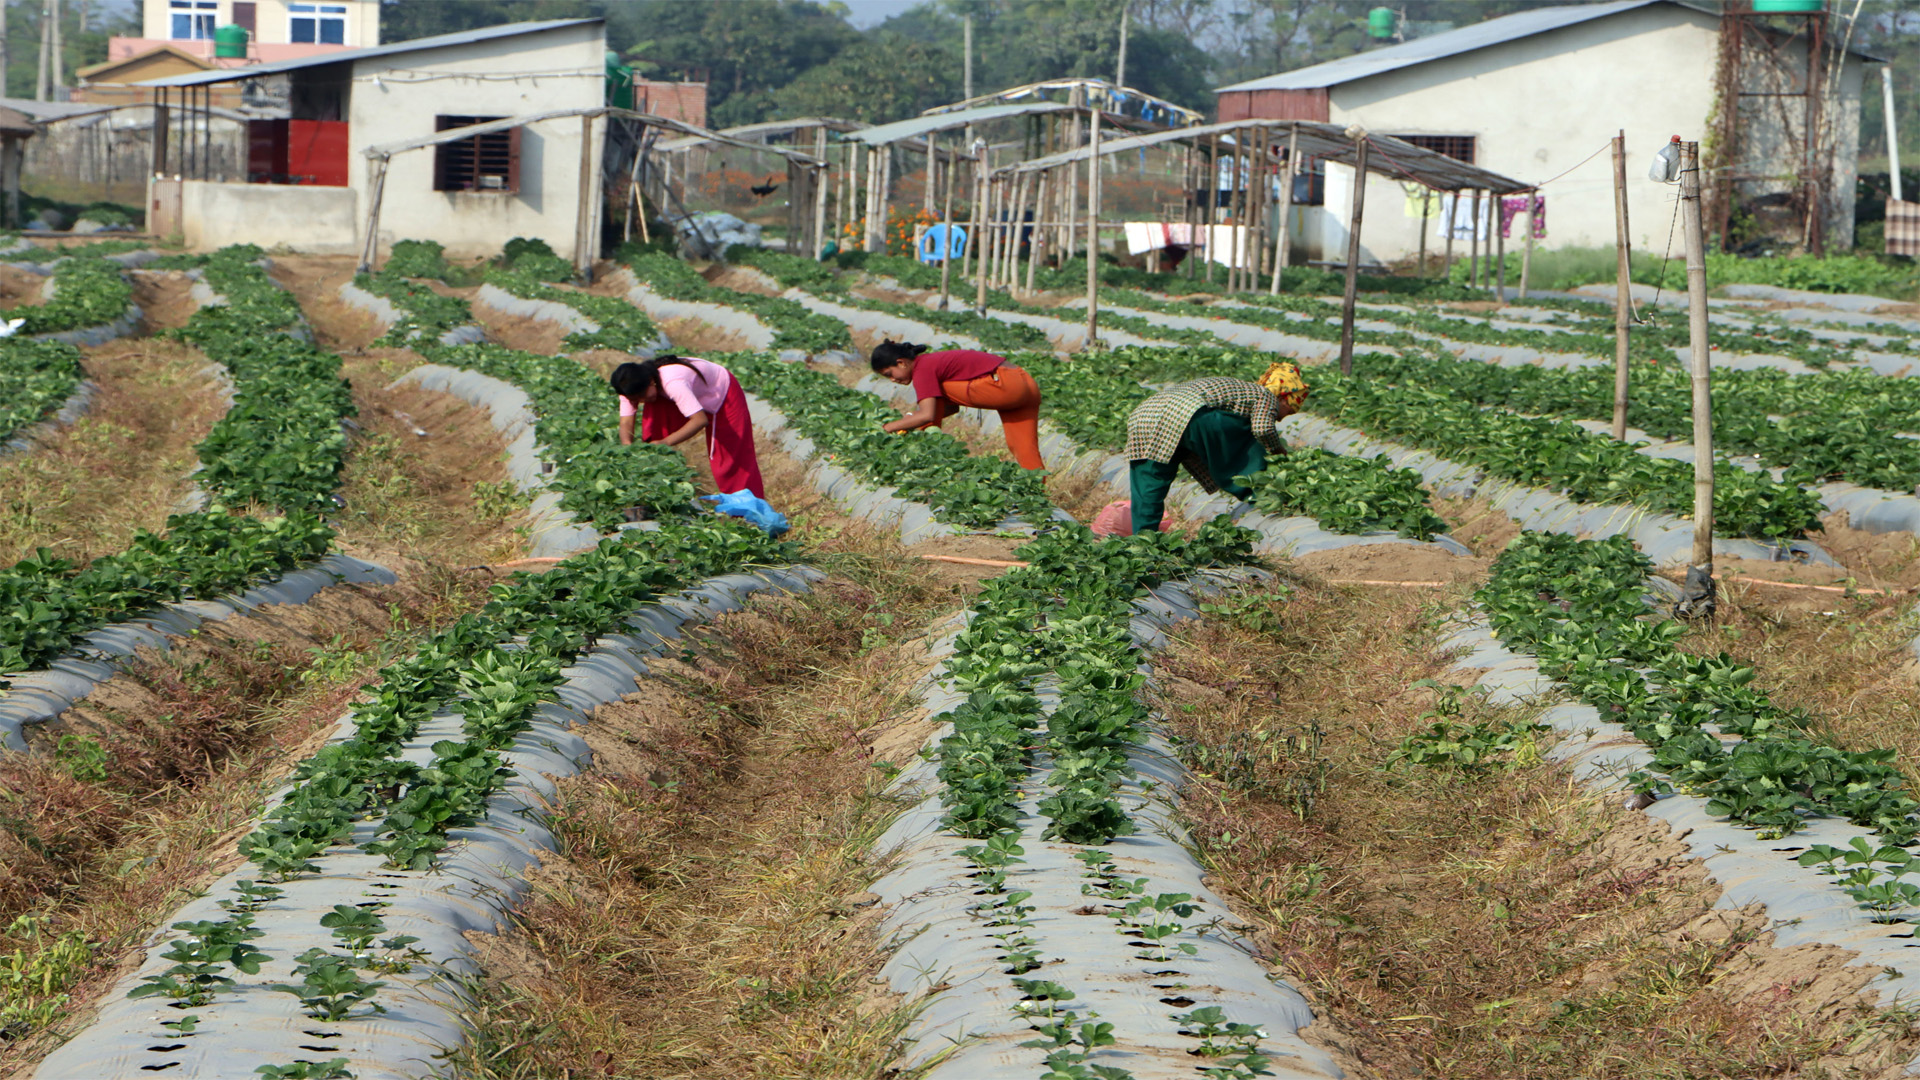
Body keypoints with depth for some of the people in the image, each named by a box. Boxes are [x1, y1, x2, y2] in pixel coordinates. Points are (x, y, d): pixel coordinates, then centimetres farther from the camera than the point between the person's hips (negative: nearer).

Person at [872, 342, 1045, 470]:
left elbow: (927, 415, -18)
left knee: (935, 390, -2)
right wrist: (912, 418, 18)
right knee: (1026, 453, 6)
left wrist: (890, 426, -6)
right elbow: (953, 406, 27)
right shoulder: (931, 362, 20)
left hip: (1005, 385, -10)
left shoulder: (923, 369, -9)